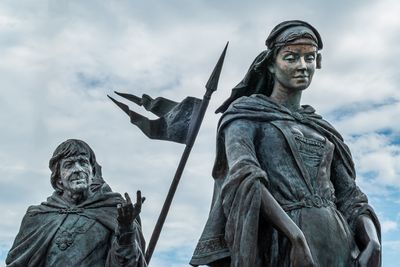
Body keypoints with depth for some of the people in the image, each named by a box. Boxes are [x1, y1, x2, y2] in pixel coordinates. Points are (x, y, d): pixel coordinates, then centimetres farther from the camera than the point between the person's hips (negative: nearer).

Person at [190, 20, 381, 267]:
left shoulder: (321, 129, 20)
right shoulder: (246, 112, 4)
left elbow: (348, 194, 13)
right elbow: (244, 176, -13)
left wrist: (372, 236, -8)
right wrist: (296, 235, -24)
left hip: (340, 245, 5)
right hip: (284, 244, -5)